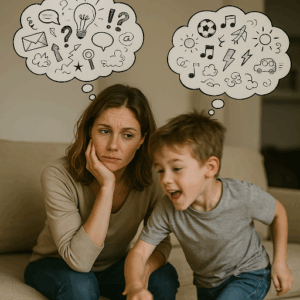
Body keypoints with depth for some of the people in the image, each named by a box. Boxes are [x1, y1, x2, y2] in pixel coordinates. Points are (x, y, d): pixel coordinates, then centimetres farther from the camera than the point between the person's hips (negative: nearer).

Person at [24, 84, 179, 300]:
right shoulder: (58, 176, -30)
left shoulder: (150, 178, -18)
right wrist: (107, 186, -41)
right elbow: (78, 260, -37)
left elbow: (162, 242, -7)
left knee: (164, 277, -24)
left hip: (114, 266, 3)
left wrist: (146, 266, -32)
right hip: (55, 266, -3)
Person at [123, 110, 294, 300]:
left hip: (249, 276, -4)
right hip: (207, 284, 4)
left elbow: (278, 212, -8)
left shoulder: (244, 196, -30)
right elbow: (139, 252, -25)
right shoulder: (167, 210, -25)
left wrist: (280, 262, -8)